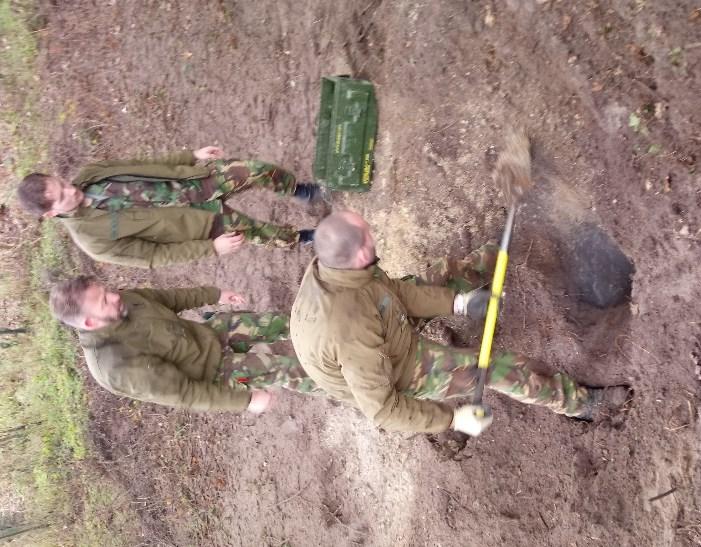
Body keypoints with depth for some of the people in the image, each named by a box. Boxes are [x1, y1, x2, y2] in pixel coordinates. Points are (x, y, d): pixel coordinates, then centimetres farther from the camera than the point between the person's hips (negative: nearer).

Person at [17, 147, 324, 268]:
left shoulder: (88, 175, -4)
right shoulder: (94, 240, -18)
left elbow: (143, 166, 7)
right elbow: (154, 255, -15)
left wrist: (192, 156, 5)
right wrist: (211, 247, -17)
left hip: (192, 179, 4)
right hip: (199, 220, -4)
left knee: (258, 171, -9)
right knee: (261, 234, -1)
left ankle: (300, 191, 22)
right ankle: (298, 239, 33)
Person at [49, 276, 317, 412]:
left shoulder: (119, 305, -15)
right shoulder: (121, 365, -35)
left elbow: (164, 299, 5)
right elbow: (185, 394, -27)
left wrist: (213, 294, 12)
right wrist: (247, 400, -20)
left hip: (207, 333, 7)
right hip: (212, 373, -7)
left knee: (278, 325, 5)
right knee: (282, 357, -9)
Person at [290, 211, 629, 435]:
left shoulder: (330, 267, -21)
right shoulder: (351, 329, -44)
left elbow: (392, 289, -6)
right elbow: (380, 409, -33)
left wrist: (457, 303, -10)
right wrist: (453, 420, -26)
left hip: (388, 339, 7)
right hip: (400, 372, -7)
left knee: (445, 274, 13)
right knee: (505, 369, -4)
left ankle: (487, 261, 47)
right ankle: (583, 403, 20)